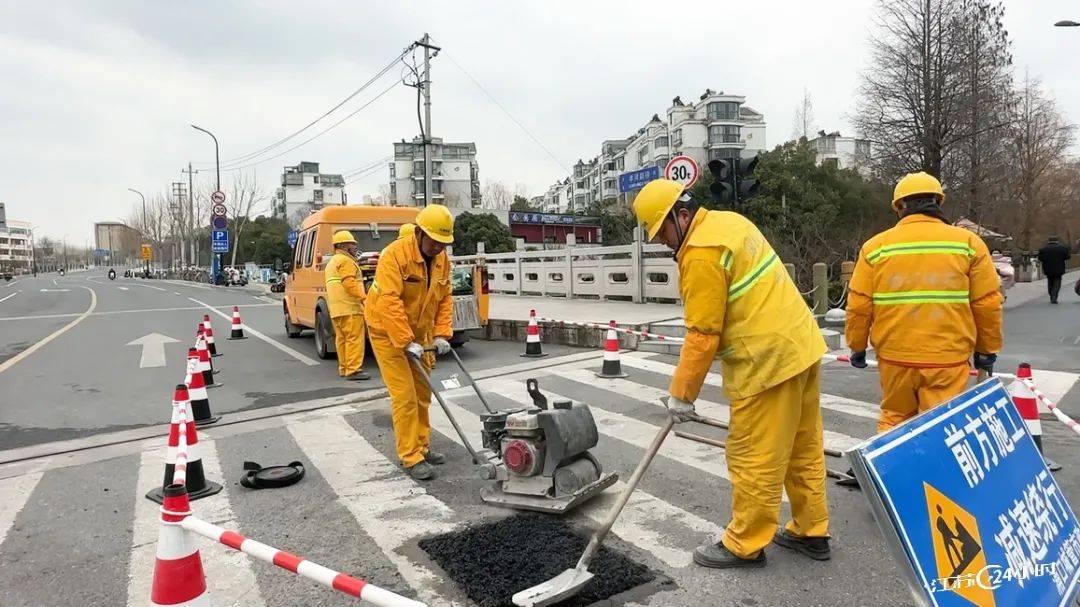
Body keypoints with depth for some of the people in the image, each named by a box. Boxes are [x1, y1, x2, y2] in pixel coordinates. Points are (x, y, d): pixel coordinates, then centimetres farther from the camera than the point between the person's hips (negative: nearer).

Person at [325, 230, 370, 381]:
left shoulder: (331, 262, 25)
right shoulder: (345, 261, -8)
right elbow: (349, 283, -20)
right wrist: (363, 298, -25)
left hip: (336, 309, 10)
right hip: (349, 307, -10)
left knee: (341, 339, 13)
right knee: (354, 339, -10)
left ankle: (343, 368, 18)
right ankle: (353, 370, -12)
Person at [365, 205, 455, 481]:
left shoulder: (442, 260, -3)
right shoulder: (394, 255, -25)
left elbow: (445, 299, 3)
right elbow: (389, 303, -30)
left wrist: (441, 334, -7)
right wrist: (407, 343, -30)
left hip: (419, 333, 7)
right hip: (388, 333, -7)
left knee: (423, 393, 11)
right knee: (404, 396, -8)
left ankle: (422, 447, 24)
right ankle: (411, 457, 1)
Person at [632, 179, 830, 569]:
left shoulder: (701, 253, -19)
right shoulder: (729, 221, 11)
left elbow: (702, 335, -18)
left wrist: (681, 394, -8)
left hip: (768, 362, -10)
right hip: (800, 344, 10)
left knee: (755, 459, 3)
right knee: (803, 449, 18)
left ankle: (745, 546, 17)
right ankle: (811, 532, 32)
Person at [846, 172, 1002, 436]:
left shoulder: (876, 246, -1)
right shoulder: (968, 242, 0)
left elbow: (858, 306, -1)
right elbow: (988, 304, 2)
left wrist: (857, 347, 12)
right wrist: (987, 351, 15)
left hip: (895, 357, 1)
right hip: (948, 359, -1)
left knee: (893, 419, 18)